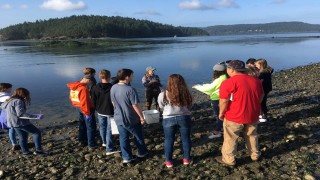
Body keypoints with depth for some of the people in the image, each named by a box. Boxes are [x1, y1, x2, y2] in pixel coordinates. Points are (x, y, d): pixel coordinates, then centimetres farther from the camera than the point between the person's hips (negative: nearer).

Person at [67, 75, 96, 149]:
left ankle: (83, 141, 34)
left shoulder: (73, 87, 4)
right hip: (86, 109, -9)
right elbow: (84, 102, -26)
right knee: (91, 127, 1)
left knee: (82, 126, 21)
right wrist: (87, 113, -21)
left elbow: (71, 97, 14)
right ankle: (91, 145, 6)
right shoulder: (83, 89, -24)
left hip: (79, 108, 9)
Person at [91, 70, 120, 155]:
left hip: (100, 112, 4)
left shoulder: (95, 88, -7)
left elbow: (93, 100, 0)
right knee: (109, 130, 1)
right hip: (110, 112, -4)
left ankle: (104, 142, 42)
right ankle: (109, 149, 3)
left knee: (102, 127, 22)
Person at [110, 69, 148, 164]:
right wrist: (141, 117, -10)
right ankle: (142, 152, 35)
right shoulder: (130, 89, -25)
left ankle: (126, 157, 22)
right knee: (138, 136, 17)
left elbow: (113, 103, 9)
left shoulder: (113, 88, -2)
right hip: (131, 119, -5)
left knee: (123, 138, 15)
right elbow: (135, 105, -22)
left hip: (118, 118, 5)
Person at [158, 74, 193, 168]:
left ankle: (168, 161, 23)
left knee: (169, 140, 13)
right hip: (184, 118, 2)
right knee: (186, 139, 17)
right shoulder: (186, 94, -7)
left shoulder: (163, 95, -12)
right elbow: (189, 107, 6)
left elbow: (161, 106, 4)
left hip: (169, 119, -1)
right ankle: (186, 159, 30)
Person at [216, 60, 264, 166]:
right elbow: (261, 97, 13)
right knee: (252, 136, 24)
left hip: (234, 117, -6)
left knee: (230, 139, 11)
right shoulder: (256, 80, 3)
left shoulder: (228, 83, -19)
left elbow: (224, 101, -20)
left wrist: (221, 113, -5)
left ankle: (229, 159, 22)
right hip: (253, 115, 6)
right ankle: (255, 155, 40)